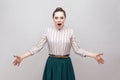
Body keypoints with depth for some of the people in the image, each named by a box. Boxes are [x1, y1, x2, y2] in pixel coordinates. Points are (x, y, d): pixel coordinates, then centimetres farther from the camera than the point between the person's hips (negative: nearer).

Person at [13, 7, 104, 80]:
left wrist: (94, 55, -14)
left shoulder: (70, 31, -3)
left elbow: (77, 49, -4)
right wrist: (22, 57, -10)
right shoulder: (48, 31, -2)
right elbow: (38, 47, -2)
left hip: (65, 64, 0)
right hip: (51, 64, 0)